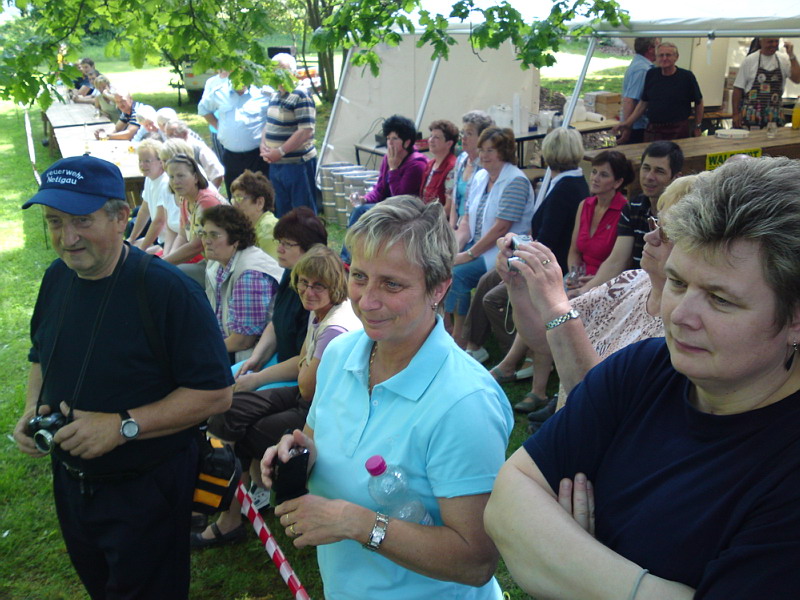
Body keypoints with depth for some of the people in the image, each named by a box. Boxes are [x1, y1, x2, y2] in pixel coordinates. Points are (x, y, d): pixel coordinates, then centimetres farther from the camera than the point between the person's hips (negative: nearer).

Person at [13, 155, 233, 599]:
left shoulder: (168, 290, -23)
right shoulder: (56, 279, -1)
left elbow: (215, 393, -24)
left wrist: (123, 426, -28)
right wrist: (33, 406, -3)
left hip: (146, 491, -6)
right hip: (70, 481, 7)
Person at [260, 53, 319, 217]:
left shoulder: (300, 96, -13)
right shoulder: (275, 96, 14)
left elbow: (306, 131, -21)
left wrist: (280, 151, -20)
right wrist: (263, 145, 2)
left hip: (297, 164, -9)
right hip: (275, 165, 9)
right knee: (281, 211, 17)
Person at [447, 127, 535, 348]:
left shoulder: (516, 182, -13)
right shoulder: (480, 177, 13)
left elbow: (501, 228, -19)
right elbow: (467, 221, 11)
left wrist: (468, 254, -18)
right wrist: (453, 248, -7)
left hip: (502, 253, -7)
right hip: (477, 246, 8)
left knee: (457, 274, -26)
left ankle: (459, 339, -13)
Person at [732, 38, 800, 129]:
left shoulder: (784, 60, 7)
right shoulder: (749, 60, 1)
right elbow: (738, 89, 1)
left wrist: (791, 56, -9)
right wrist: (736, 114, -4)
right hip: (751, 115, -2)